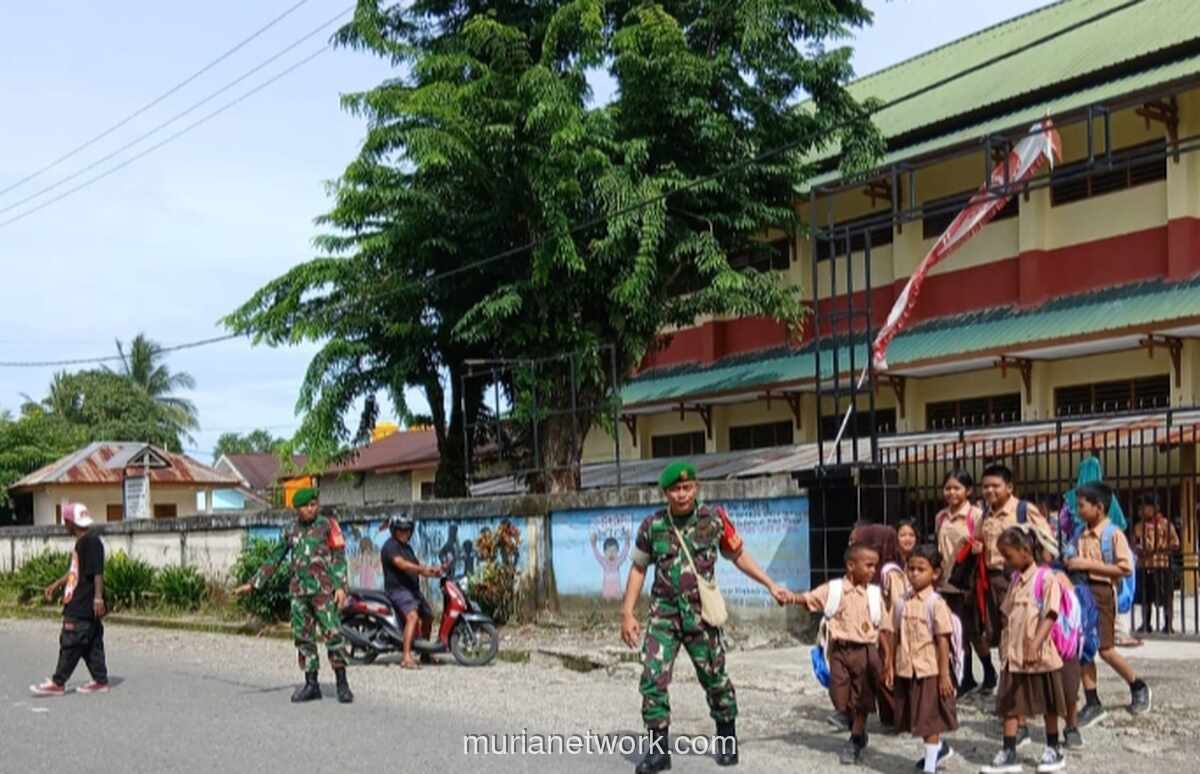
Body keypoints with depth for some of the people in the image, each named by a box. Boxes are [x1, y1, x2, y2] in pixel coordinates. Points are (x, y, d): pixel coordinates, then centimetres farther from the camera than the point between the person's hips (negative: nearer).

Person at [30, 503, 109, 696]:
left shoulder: (91, 541, -16)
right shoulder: (81, 542, 15)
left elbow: (98, 572, -21)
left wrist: (98, 597, -25)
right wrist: (56, 585, 31)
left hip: (83, 606, -10)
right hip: (79, 604, 10)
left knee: (71, 643, -3)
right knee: (91, 644, 11)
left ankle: (58, 683, 2)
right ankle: (100, 681, 14)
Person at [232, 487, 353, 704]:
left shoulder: (327, 525, 2)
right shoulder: (291, 531, 14)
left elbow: (339, 557, -2)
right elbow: (274, 560, 19)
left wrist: (341, 586, -12)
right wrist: (252, 583, 16)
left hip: (323, 589, -5)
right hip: (299, 590, 5)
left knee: (332, 633, -11)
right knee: (303, 637, 5)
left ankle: (342, 683, -5)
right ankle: (311, 684, 13)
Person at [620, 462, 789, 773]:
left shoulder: (715, 519, -5)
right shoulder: (652, 526, -4)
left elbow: (738, 555, 9)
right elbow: (638, 568, 6)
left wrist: (771, 585, 6)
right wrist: (627, 613, 2)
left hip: (701, 614, 0)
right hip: (663, 613, 0)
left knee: (715, 677, 10)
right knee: (653, 678, -9)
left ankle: (727, 740, 32)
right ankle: (659, 749, 0)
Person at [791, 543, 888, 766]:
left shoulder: (874, 593, 1)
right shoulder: (834, 589, -2)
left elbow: (882, 628, 5)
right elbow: (809, 598, -7)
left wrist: (887, 658, 3)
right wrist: (792, 597, -28)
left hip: (865, 651, 0)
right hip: (841, 650, 0)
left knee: (862, 700, 5)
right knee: (841, 698, 5)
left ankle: (856, 741, 22)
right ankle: (858, 732, 32)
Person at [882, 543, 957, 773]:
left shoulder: (936, 603, -11)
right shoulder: (901, 603, 4)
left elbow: (942, 640, -12)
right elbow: (893, 635, 8)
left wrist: (944, 674, -13)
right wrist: (890, 666, 6)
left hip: (928, 670, -5)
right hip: (905, 670, 6)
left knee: (929, 720, 3)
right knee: (916, 718, 17)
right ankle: (940, 748, 40)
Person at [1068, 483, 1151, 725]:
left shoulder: (1113, 534, -12)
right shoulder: (1081, 535, 8)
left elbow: (1125, 569, -20)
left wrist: (1088, 564, -22)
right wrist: (1071, 564, 0)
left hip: (1102, 593, -6)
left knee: (1106, 649, 0)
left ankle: (1138, 687, 25)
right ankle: (1093, 703, 12)